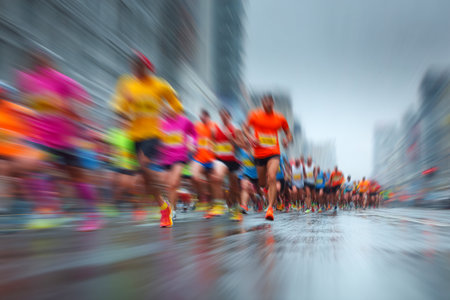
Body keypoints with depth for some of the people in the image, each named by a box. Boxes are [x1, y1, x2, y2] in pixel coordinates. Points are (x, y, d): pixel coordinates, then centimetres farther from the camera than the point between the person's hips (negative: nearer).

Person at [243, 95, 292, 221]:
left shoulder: (280, 118, 3)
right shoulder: (254, 115, 0)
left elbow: (288, 133, 14)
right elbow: (246, 128, 8)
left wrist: (287, 140, -8)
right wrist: (251, 138, -12)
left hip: (273, 153, -1)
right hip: (259, 153, 1)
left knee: (272, 178, -23)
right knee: (262, 183, 11)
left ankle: (270, 208, -22)